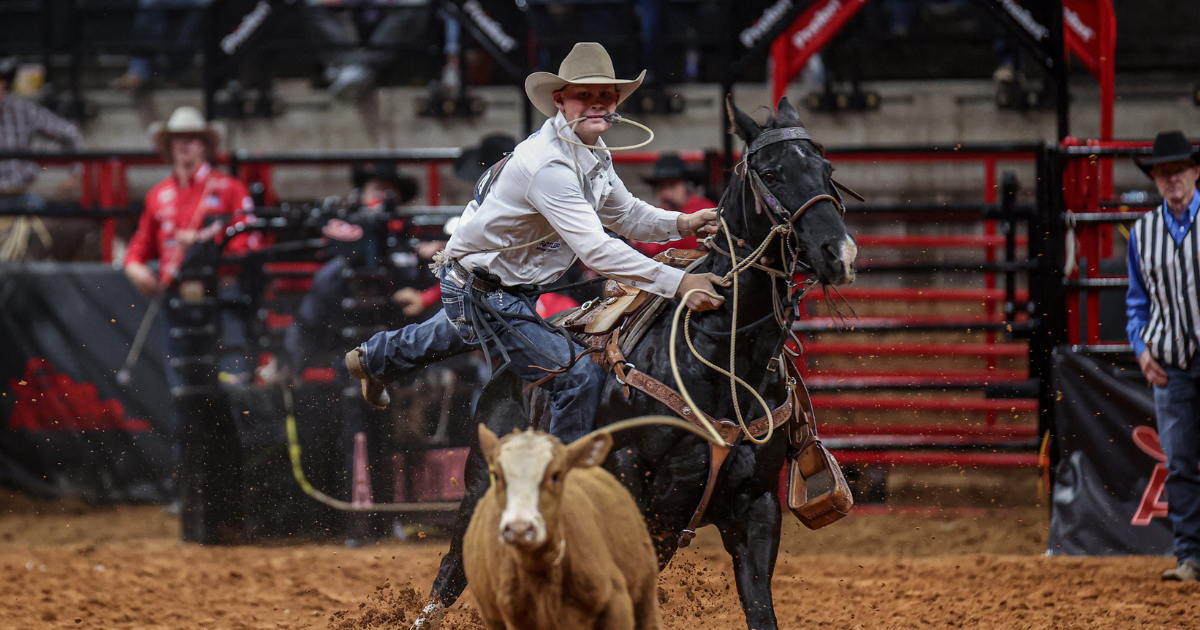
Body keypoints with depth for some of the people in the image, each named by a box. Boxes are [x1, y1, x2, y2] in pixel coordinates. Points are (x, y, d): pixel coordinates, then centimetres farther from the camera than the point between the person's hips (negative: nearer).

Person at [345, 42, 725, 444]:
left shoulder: (593, 154, -2)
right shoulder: (550, 166, -35)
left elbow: (626, 215, 8)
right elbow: (595, 250, -40)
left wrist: (682, 224, -12)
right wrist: (678, 283, -42)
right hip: (481, 290, -11)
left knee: (460, 333, 41)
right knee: (579, 377, -16)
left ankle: (375, 358, 66)